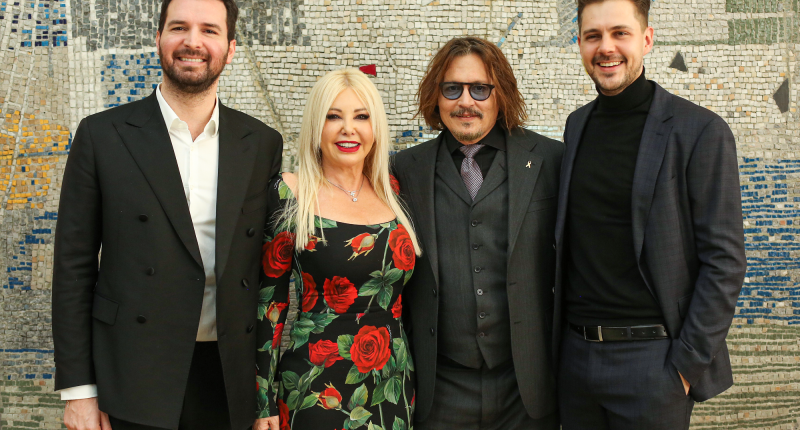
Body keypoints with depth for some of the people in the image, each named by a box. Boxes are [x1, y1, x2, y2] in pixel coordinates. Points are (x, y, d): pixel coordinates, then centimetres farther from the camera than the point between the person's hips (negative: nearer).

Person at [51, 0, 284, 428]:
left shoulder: (263, 144, 4)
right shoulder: (102, 135, -1)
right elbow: (74, 267, -1)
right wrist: (78, 389, -4)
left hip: (231, 379, 2)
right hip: (134, 383, -1)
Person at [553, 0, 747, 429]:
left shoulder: (700, 130, -8)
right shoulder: (577, 125, 8)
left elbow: (724, 260, -9)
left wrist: (689, 363, -13)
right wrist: (560, 336, 8)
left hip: (651, 358, -5)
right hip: (576, 352, 5)